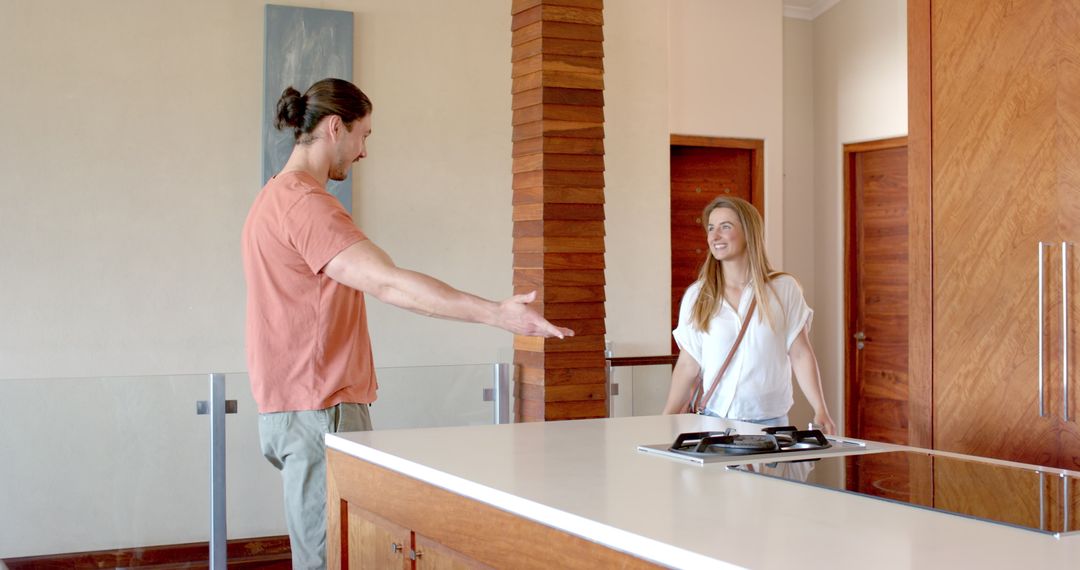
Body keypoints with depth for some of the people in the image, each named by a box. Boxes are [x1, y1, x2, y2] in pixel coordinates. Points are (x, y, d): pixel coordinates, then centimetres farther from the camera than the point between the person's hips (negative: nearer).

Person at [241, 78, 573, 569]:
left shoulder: (274, 198, 17)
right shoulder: (306, 204, -16)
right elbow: (390, 283, -25)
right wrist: (497, 314, -26)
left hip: (291, 409, 10)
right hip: (319, 412, -10)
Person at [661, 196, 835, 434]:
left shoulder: (784, 289, 0)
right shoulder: (696, 296, 2)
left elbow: (800, 354, 1)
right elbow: (688, 366, 3)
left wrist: (821, 411, -7)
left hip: (770, 420, -1)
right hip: (714, 420, 1)